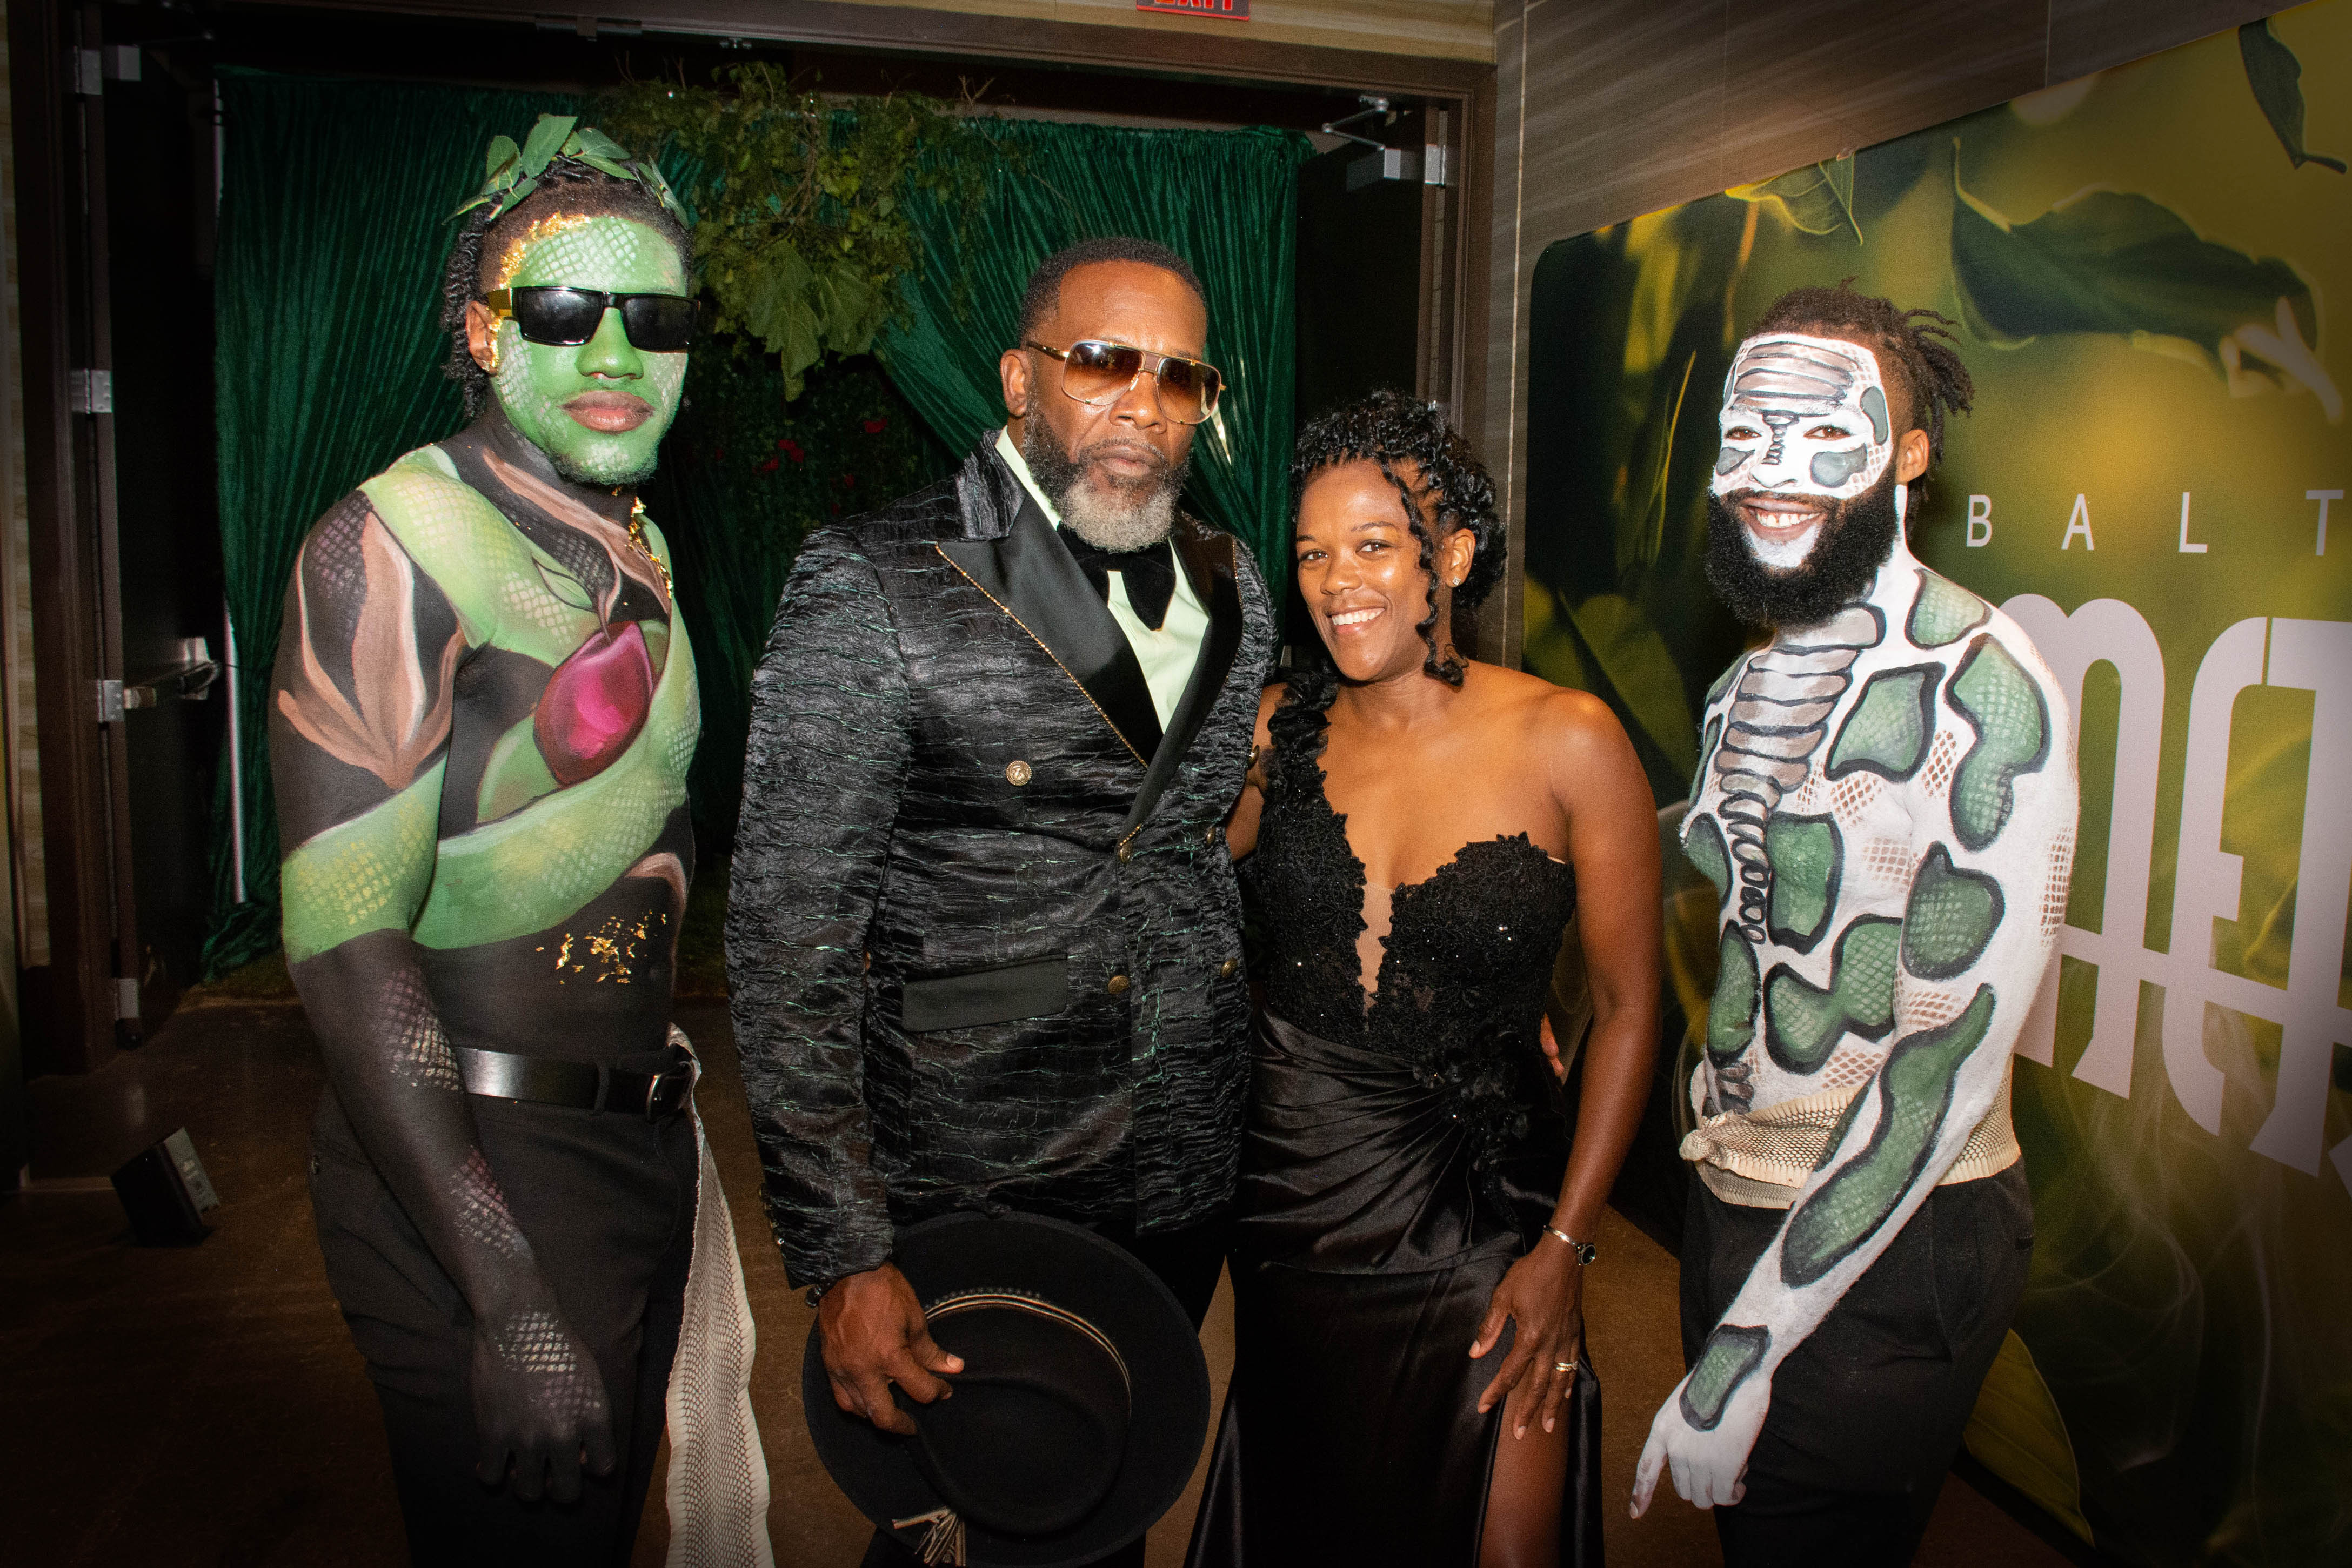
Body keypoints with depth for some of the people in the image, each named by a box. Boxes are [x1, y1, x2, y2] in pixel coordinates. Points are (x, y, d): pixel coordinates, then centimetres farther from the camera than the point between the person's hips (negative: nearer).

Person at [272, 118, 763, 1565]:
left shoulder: (638, 553, 9)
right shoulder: (394, 547, -15)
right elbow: (347, 944, -21)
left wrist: (664, 1079, 11)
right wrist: (510, 1298, -25)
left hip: (644, 1151, 8)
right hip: (476, 1173, -7)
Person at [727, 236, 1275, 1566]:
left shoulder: (1231, 588, 5)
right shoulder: (872, 591, -13)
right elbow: (788, 946, -14)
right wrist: (845, 1257, -17)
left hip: (1185, 1185, 5)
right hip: (972, 1205, -5)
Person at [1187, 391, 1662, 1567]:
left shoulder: (1567, 742, -11)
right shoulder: (1279, 729, -3)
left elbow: (1628, 1005, -6)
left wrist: (1566, 1246, -7)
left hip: (1478, 1216, -2)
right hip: (1288, 1195, 3)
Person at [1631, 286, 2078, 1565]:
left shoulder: (1984, 688, -19)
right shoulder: (1753, 681, 6)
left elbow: (1950, 1061, -23)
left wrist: (1748, 1344, -22)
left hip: (1886, 1241, -7)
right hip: (1728, 1203, 7)